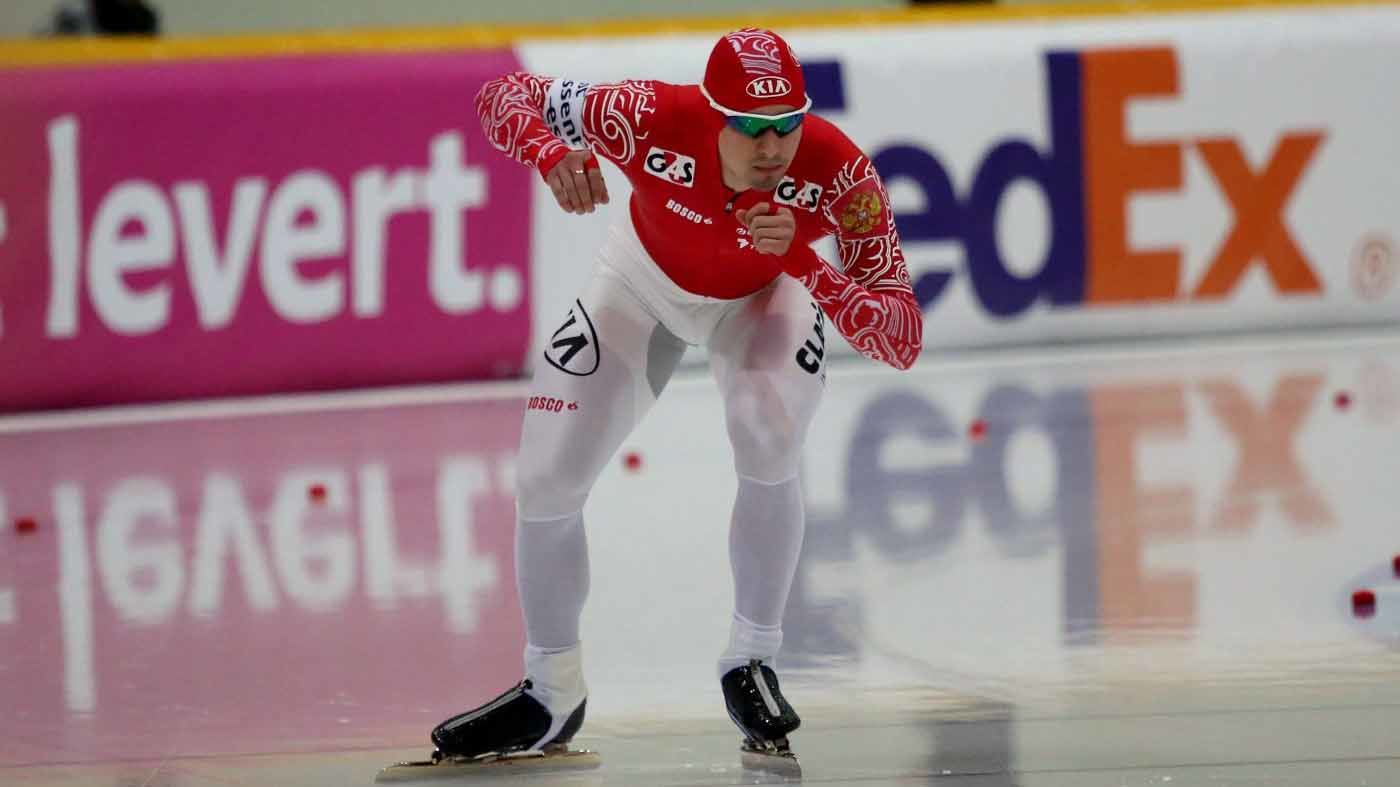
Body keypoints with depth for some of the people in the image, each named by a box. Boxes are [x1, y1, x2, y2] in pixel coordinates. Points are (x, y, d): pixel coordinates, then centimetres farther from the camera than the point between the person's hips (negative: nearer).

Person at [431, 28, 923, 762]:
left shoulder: (837, 170, -37)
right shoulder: (658, 120, -38)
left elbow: (903, 341, -38)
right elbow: (506, 94, -24)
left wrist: (802, 264, -52)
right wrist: (554, 155, -46)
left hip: (764, 294, -1)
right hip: (646, 282, 1)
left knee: (769, 442, -29)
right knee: (544, 478, -2)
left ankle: (751, 662, -7)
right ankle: (551, 694, 21)